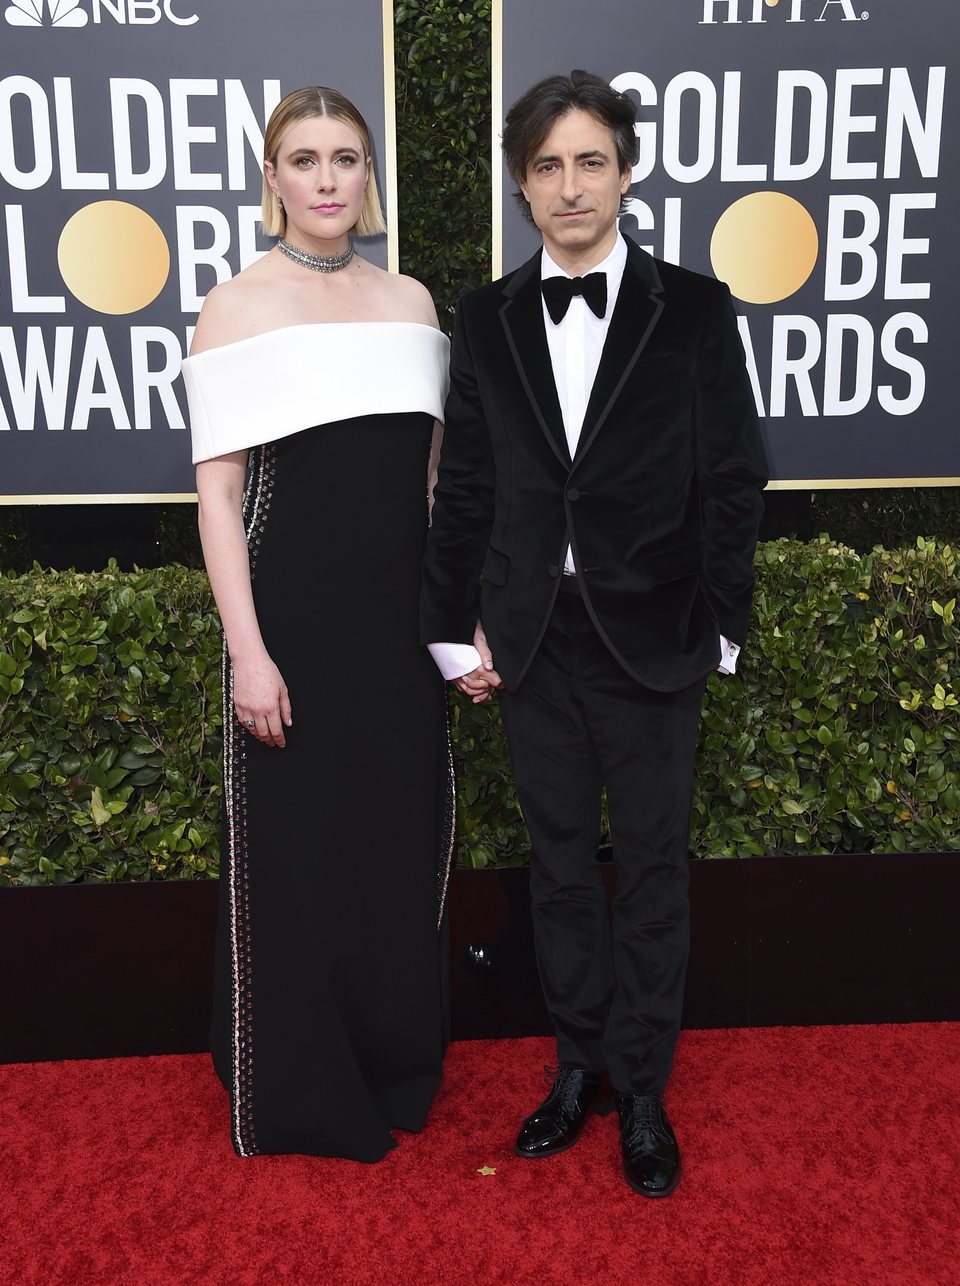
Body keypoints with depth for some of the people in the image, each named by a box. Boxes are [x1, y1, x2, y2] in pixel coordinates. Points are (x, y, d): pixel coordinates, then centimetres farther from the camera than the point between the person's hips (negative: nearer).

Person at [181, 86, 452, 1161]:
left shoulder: (410, 299, 10)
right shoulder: (235, 307, -3)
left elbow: (432, 466, 13)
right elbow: (217, 492, -7)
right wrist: (246, 650, -13)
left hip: (403, 616, 4)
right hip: (293, 613, -4)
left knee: (401, 839, 13)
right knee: (296, 847, 7)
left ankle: (394, 1064, 36)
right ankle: (298, 1095, 29)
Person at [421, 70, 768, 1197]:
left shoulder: (694, 310, -2)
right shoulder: (487, 320, 5)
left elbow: (733, 480, -1)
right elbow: (465, 487, 7)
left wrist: (717, 626, -3)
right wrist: (459, 627, 5)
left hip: (651, 639, -2)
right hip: (534, 641, 3)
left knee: (652, 870, 10)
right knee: (558, 865, 14)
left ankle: (642, 1090, 28)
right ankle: (579, 1064, 33)